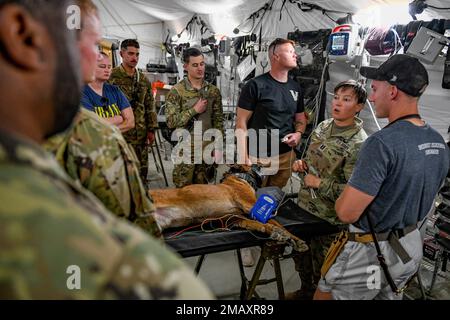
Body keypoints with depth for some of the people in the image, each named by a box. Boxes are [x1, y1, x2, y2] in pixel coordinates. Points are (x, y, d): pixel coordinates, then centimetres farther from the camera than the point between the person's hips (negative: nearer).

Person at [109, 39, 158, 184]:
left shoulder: (143, 79, 13)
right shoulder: (112, 77, -5)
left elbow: (150, 105, 14)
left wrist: (151, 129, 10)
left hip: (141, 133, 5)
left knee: (142, 169, 12)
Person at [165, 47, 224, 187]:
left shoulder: (213, 91, 6)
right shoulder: (177, 91, -6)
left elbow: (218, 121, 7)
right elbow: (171, 121, -12)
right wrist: (194, 110, -14)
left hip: (207, 149, 3)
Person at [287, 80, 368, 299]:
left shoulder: (358, 144, -22)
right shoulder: (323, 126, 1)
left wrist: (319, 183, -21)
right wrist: (302, 164, -3)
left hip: (330, 218, -7)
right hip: (304, 206, 8)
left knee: (322, 269, 13)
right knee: (301, 256, 26)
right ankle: (305, 291, 51)